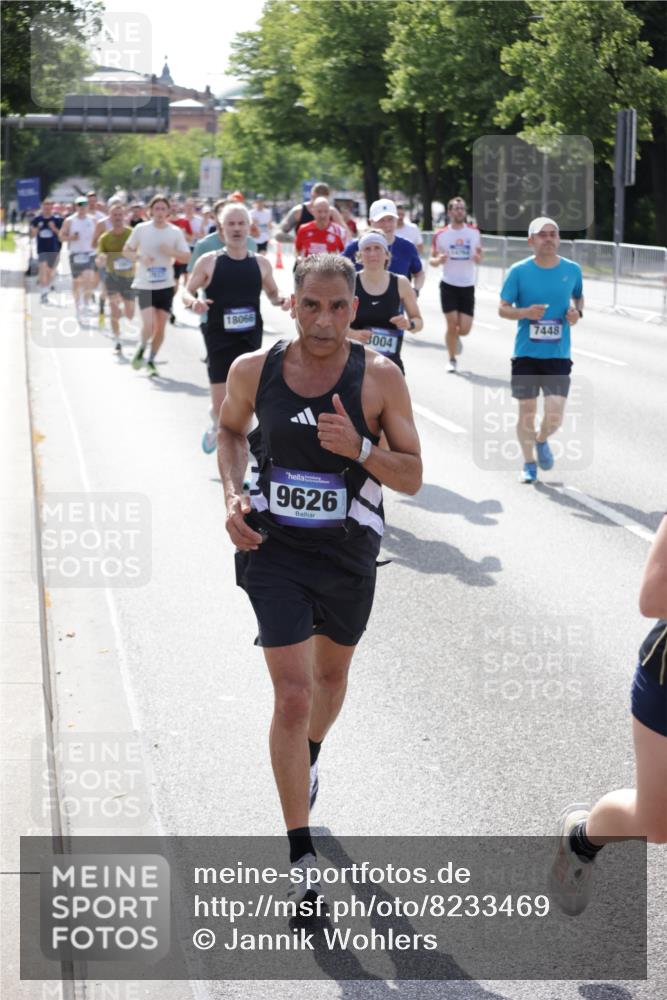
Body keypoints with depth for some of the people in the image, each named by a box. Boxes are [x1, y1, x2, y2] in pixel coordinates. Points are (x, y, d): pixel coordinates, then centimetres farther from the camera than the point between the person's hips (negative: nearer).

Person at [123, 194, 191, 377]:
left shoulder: (175, 232, 0)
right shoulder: (141, 229, -2)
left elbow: (186, 257, 1)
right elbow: (126, 250, 6)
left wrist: (172, 252, -18)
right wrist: (139, 257, -13)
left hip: (166, 286, 2)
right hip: (144, 285, -2)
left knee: (160, 327, 3)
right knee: (149, 324, -15)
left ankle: (151, 360, 22)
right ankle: (141, 349, 15)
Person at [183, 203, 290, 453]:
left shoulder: (261, 264, 4)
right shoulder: (209, 262, -3)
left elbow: (272, 293, 18)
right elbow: (187, 292, 2)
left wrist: (281, 301, -5)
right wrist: (193, 302, -21)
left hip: (250, 340, 2)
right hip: (219, 340, -2)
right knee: (220, 405, -3)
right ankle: (216, 425, 31)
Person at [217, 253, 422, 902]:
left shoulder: (380, 378, -13)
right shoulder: (253, 370, -9)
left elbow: (412, 477, -9)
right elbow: (230, 430, 13)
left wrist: (359, 448, -28)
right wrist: (233, 496, -4)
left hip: (349, 554, 1)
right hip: (275, 550, -1)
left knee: (331, 675, 24)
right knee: (292, 697, -9)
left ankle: (308, 760, 57)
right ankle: (300, 855, -1)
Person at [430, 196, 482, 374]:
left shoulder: (474, 232, 4)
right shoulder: (440, 234, -1)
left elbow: (479, 257, 13)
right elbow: (432, 260, 5)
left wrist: (477, 258, -11)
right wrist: (438, 261, -18)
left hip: (468, 286, 2)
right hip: (448, 285, -2)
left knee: (465, 329, -2)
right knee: (451, 324, -5)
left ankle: (455, 337, 35)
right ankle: (452, 360, 13)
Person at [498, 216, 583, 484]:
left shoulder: (572, 270, 2)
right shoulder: (519, 271, -4)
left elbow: (578, 297, 20)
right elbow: (502, 308, 1)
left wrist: (577, 312, -2)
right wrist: (525, 313, -18)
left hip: (558, 355, 1)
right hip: (525, 353, -1)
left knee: (555, 416, -8)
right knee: (527, 411, 5)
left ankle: (542, 441, 27)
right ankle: (529, 464, 26)